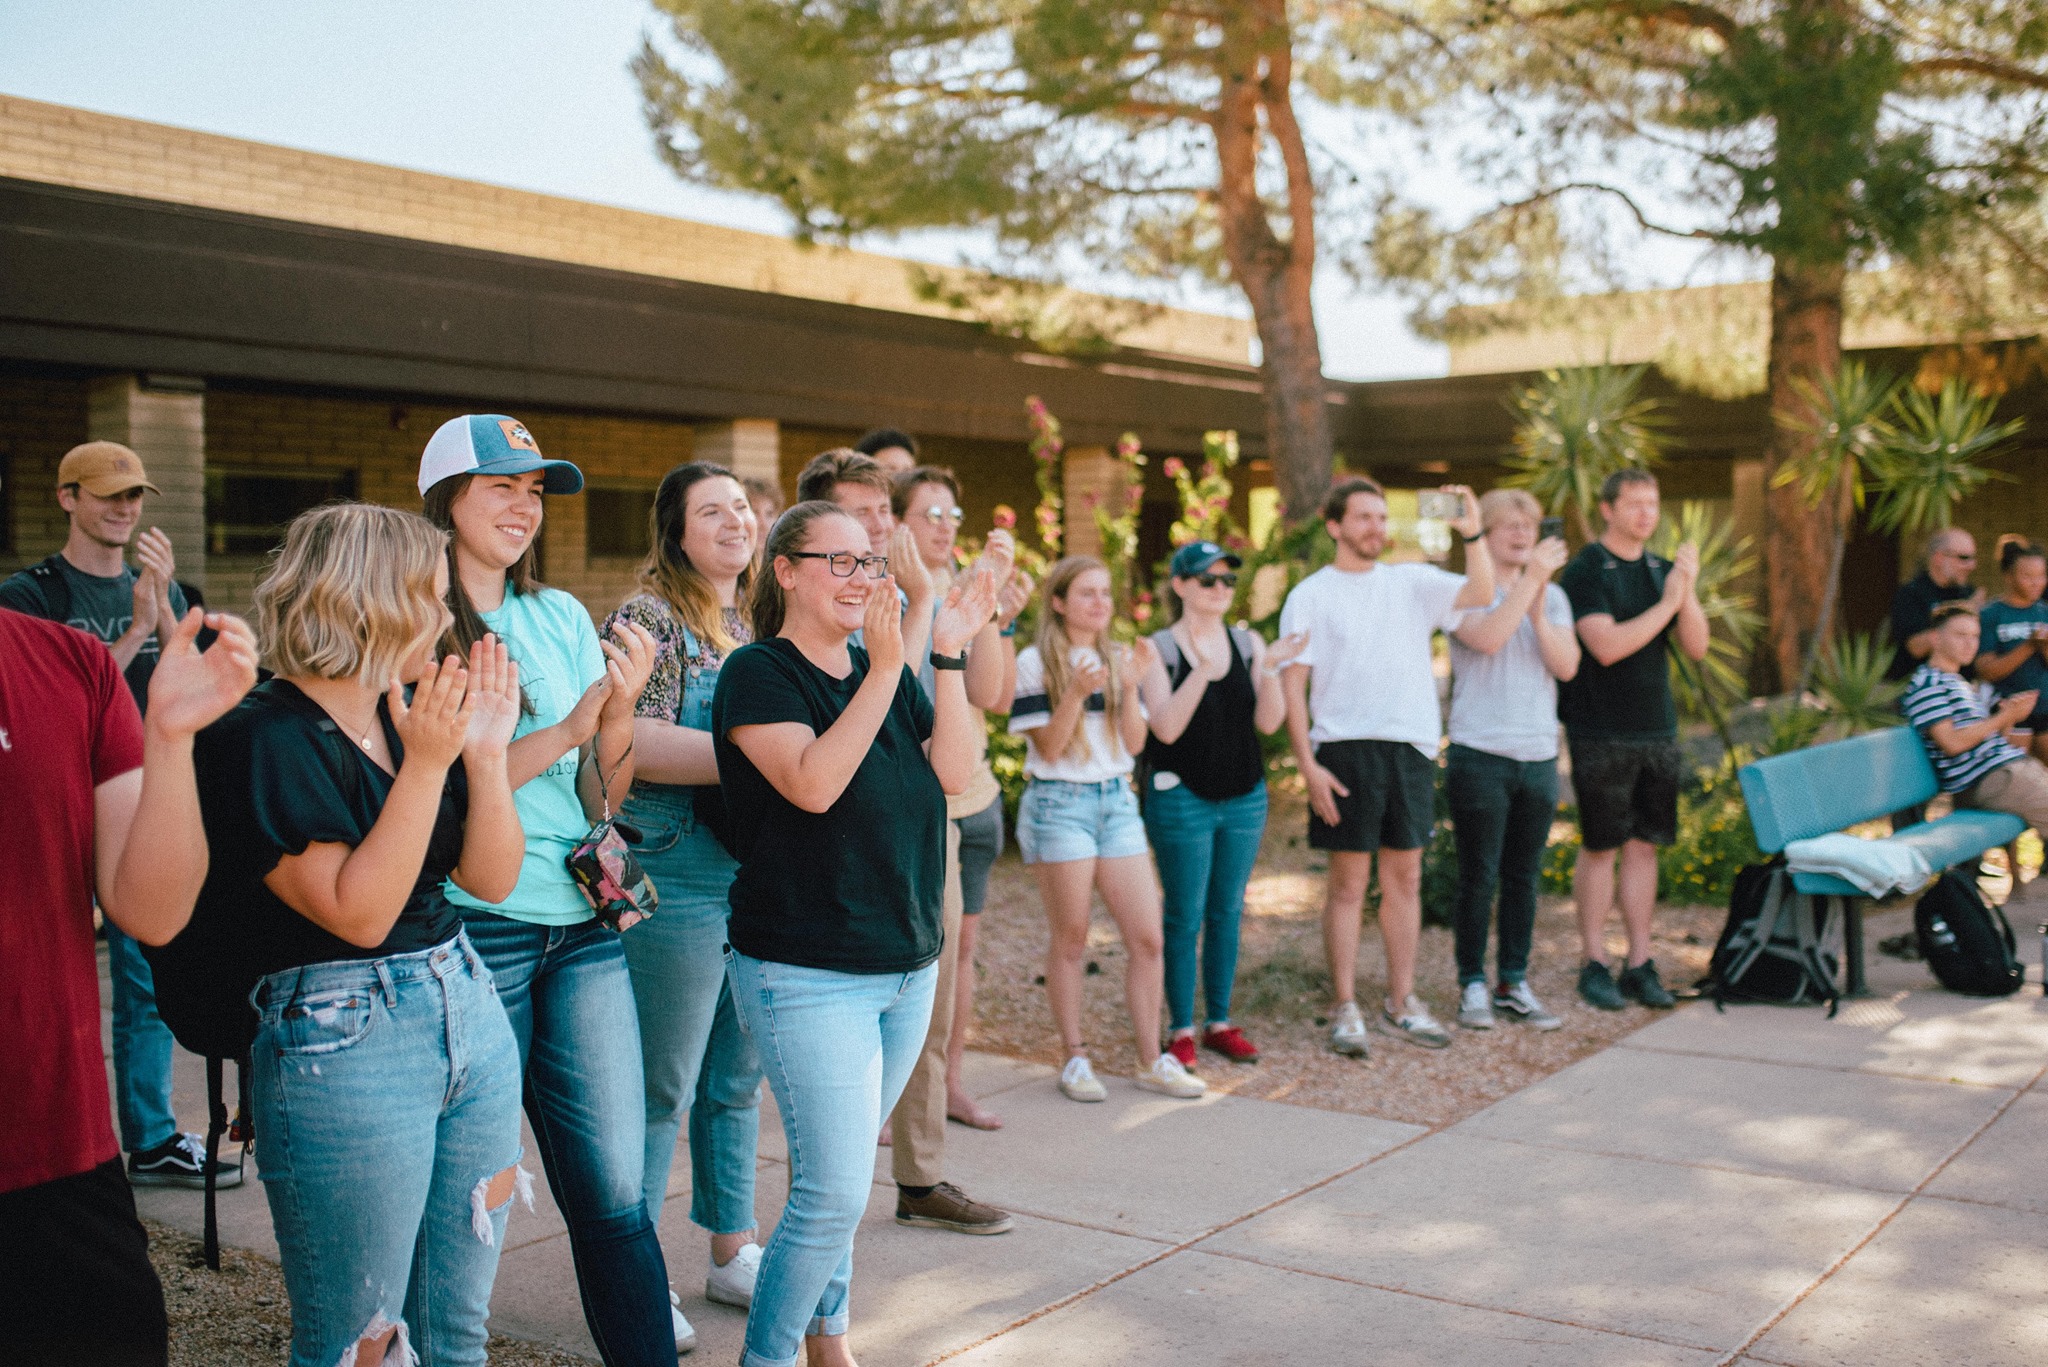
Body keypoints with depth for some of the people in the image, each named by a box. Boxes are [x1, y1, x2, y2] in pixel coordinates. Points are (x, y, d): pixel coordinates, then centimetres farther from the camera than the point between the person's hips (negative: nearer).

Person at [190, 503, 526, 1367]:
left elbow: (492, 879, 7)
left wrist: (484, 753, -5)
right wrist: (426, 764, -21)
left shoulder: (418, 716, 7)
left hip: (470, 1010, 7)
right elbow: (358, 912, -20)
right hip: (343, 1042, -7)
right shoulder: (266, 741, -13)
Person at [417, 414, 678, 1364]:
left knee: (614, 1192, 3)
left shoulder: (561, 617, 12)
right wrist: (562, 733, -16)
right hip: (472, 927, -4)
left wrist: (621, 709, -8)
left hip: (583, 927, 4)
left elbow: (604, 796, 10)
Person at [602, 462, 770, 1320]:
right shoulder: (649, 617, -8)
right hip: (678, 882, -7)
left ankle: (732, 1252, 29)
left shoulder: (758, 624, 13)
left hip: (759, 877, 7)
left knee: (738, 1078, 16)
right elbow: (633, 744, -20)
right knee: (663, 1088, 2)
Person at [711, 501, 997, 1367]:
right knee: (835, 1190, -8)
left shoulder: (885, 671, 10)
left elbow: (952, 774, -1)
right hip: (806, 973, -6)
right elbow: (812, 783, -24)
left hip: (907, 967, 6)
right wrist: (883, 670, -26)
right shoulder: (759, 673, -9)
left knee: (835, 1173, 18)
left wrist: (949, 655, -7)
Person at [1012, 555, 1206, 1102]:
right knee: (1070, 939, 1)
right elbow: (1048, 748, -9)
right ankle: (1076, 1059, 14)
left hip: (1117, 800, 5)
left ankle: (1151, 1061, 11)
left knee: (1147, 937, 1)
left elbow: (1134, 743, 5)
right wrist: (1076, 694, -22)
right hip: (1059, 804, -5)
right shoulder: (1036, 662, -5)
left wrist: (1131, 686, -10)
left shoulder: (1118, 659, 11)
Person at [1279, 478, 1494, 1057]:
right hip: (1346, 749, -4)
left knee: (1405, 878, 10)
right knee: (1348, 882, 0)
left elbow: (1480, 595, -4)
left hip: (1412, 747, 4)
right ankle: (1346, 1010, 8)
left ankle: (1401, 1003, 20)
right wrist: (1307, 764, -11)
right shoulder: (1310, 595, 2)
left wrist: (1472, 534, -18)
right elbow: (1293, 685, -3)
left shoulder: (1412, 581, 11)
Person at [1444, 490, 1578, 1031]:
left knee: (1524, 877, 9)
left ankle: (1513, 983, 18)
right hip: (1481, 754, -5)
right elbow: (1488, 638, -21)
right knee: (1479, 877, -1)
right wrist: (1529, 578, -18)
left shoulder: (1553, 596, 12)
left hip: (1539, 756, 5)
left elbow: (1566, 665, 0)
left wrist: (1538, 609, -12)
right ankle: (1472, 985, 9)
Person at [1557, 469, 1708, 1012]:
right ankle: (1595, 964, 10)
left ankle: (1640, 964, 15)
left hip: (1656, 731, 5)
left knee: (1644, 845, 8)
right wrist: (1665, 604, -15)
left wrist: (1688, 592, -9)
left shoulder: (1663, 570, 11)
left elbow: (1697, 647, 6)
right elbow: (1607, 646, -18)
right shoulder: (1585, 571, -7)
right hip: (1602, 733, -5)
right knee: (1600, 846, 1)